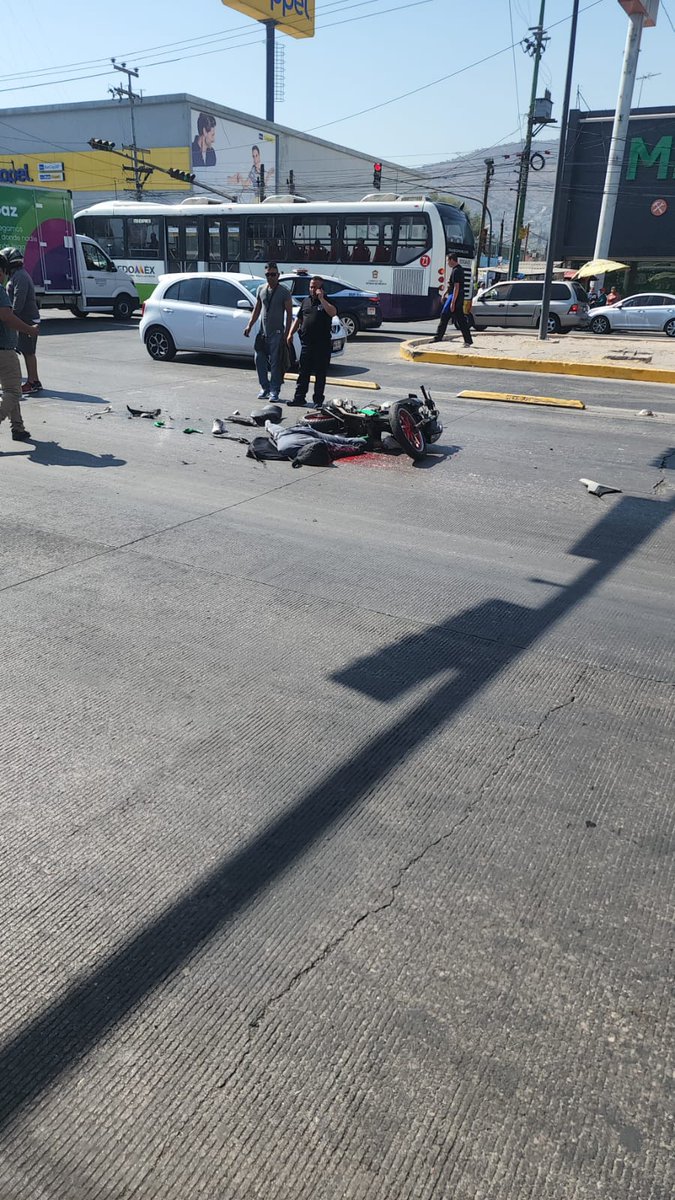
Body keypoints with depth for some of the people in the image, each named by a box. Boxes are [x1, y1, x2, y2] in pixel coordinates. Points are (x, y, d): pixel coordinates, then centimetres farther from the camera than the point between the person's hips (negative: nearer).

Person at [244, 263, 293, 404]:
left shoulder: (284, 292, -4)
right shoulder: (261, 289, 10)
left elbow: (289, 313, -5)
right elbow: (257, 309, 17)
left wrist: (286, 333, -12)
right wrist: (249, 326, 7)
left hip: (277, 333, -5)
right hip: (262, 332, 5)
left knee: (275, 363, -4)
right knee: (260, 361, 6)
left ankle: (274, 391, 2)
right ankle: (265, 388, 19)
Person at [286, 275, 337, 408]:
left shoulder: (327, 301, -1)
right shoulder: (306, 301, 15)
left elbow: (332, 313, -24)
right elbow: (298, 319, 20)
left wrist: (321, 298, -21)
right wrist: (291, 333, 10)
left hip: (322, 344, -5)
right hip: (307, 343, 5)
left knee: (320, 374, 2)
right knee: (303, 372, 8)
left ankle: (318, 400, 9)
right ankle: (299, 397, 14)